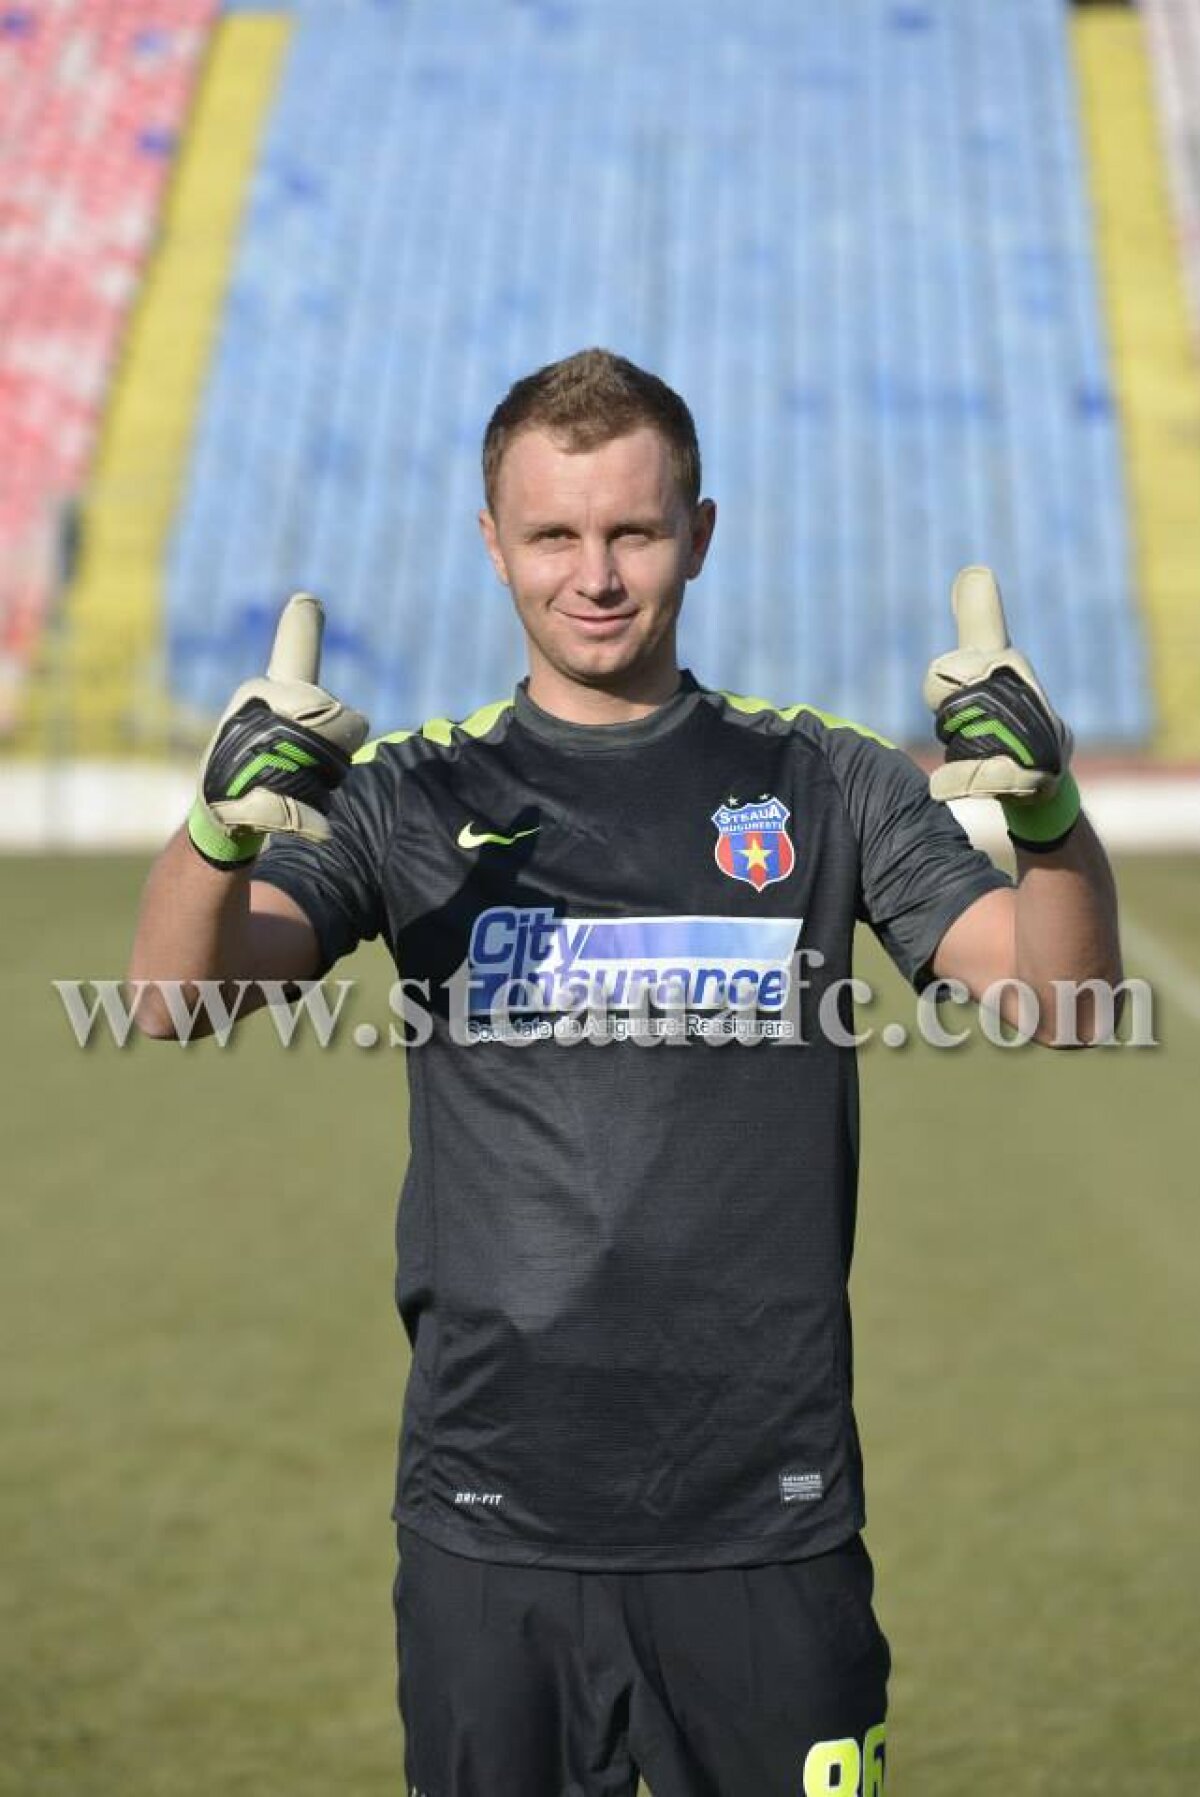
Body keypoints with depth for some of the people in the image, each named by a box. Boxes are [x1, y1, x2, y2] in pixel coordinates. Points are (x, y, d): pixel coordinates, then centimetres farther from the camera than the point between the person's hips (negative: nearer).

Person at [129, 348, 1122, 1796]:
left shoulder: (827, 782, 6)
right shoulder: (414, 794, 5)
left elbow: (1057, 1001, -4)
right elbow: (172, 1001, -7)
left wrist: (1048, 817, -25)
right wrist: (226, 821, -29)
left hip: (770, 1518, 0)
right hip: (488, 1515, 0)